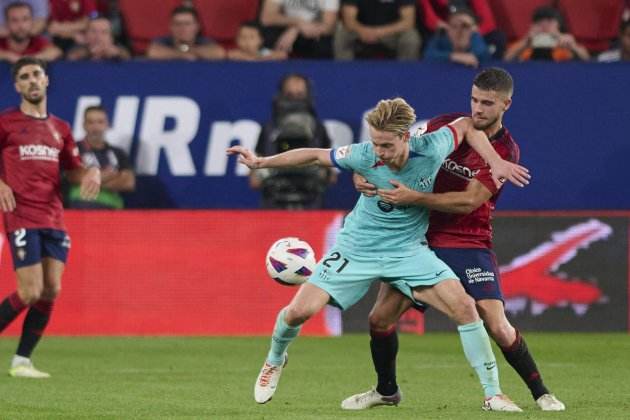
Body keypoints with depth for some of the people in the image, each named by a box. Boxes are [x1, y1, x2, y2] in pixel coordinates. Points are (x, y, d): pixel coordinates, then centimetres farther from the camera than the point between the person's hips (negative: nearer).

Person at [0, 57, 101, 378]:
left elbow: (73, 170, 22)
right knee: (31, 292, -13)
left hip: (54, 219, 5)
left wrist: (91, 173, 1)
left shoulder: (60, 129, 16)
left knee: (51, 291, -2)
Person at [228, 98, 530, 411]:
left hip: (408, 250, 1)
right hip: (357, 247, -1)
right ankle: (274, 361, 24)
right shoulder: (364, 157, -22)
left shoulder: (431, 150, -20)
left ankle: (493, 393, -4)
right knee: (301, 310, -12)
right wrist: (261, 162, -10)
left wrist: (496, 162, -8)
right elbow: (315, 156, -8)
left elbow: (466, 125, -1)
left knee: (464, 307, -18)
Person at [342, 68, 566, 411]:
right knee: (380, 317, -2)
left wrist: (414, 198, -26)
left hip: (470, 244, -3)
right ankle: (386, 390, 22)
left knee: (497, 327, -15)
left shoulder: (505, 151, -10)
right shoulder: (446, 125, 0)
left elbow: (469, 201, -19)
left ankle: (540, 393, 5)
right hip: (420, 238, 3)